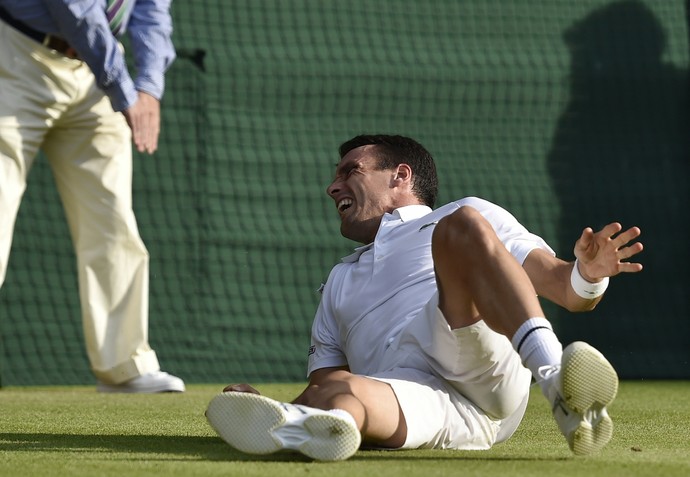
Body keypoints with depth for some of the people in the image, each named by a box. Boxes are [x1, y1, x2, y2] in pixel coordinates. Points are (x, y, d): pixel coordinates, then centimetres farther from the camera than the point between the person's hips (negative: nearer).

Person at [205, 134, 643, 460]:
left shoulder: (465, 215, 28)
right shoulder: (340, 282, 42)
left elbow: (562, 285, 16)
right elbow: (322, 381, 32)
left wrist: (587, 275, -10)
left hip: (485, 377, -2)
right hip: (411, 394, 2)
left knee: (462, 226, -25)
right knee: (337, 393, -34)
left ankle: (558, 381, -46)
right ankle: (294, 425, -73)